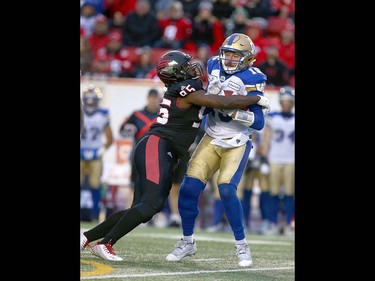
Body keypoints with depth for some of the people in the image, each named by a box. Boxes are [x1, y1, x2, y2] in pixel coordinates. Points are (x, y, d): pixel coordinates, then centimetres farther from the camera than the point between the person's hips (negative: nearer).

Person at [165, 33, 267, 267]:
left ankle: (242, 245, -3)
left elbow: (259, 123, -17)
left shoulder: (252, 80, -13)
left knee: (227, 190, -21)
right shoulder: (215, 67, 2)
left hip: (237, 144, -5)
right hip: (211, 140, 5)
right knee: (189, 188, -7)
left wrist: (233, 110, -28)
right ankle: (188, 242, 12)